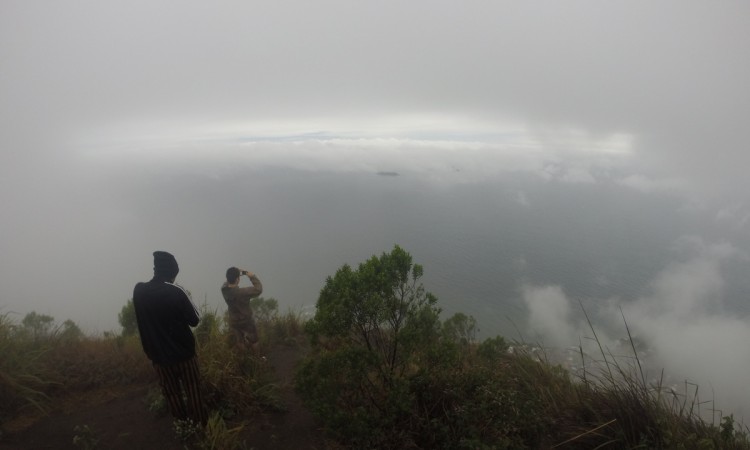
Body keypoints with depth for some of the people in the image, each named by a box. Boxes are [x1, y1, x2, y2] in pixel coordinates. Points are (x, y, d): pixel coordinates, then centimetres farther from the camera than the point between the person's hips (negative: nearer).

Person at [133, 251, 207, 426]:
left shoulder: (138, 291, -7)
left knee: (172, 394, 18)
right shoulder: (176, 292, -20)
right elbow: (194, 320, -11)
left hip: (159, 355, 4)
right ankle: (200, 425, 21)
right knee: (193, 392, 12)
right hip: (183, 352, -3)